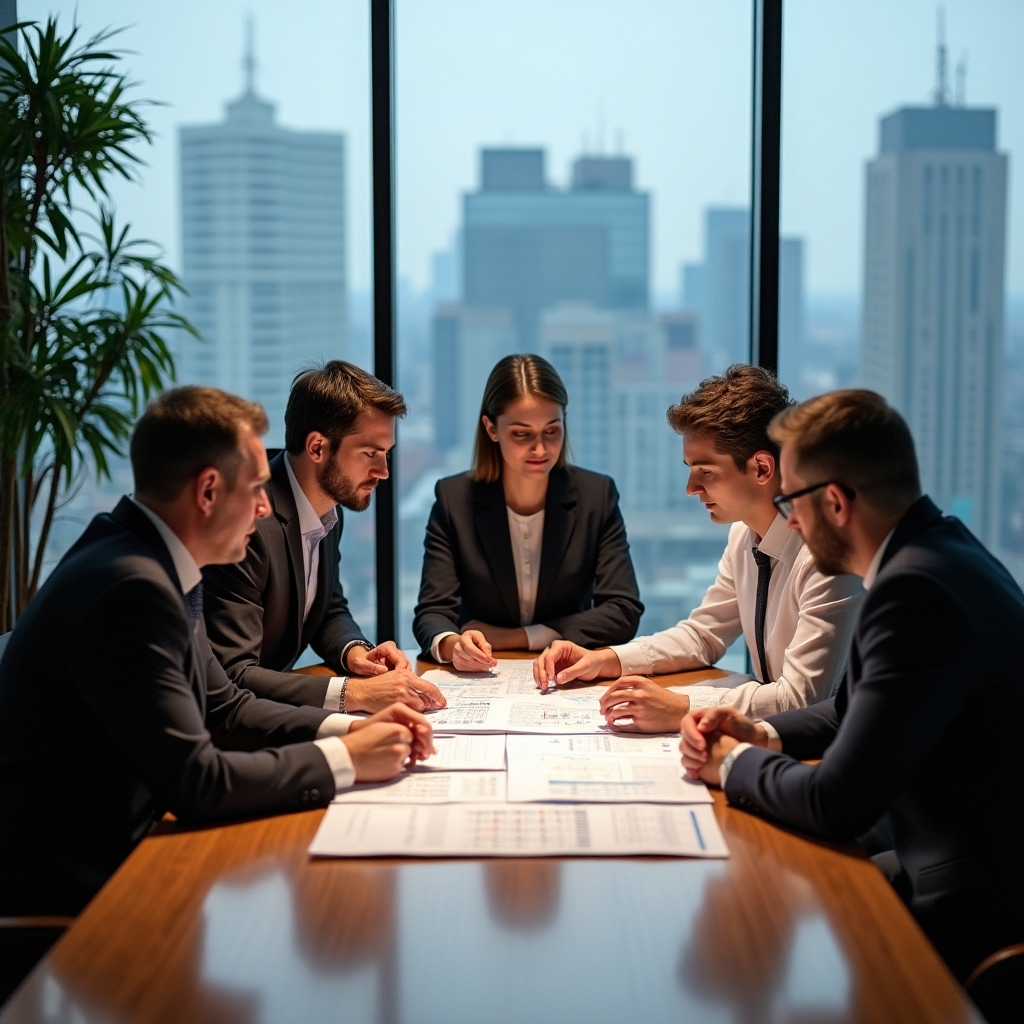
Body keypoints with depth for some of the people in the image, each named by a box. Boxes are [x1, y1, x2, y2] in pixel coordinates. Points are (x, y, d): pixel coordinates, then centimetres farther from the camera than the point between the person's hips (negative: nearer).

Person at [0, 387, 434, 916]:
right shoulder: (132, 588, -25)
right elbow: (195, 781, -25)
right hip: (63, 887, -8)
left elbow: (224, 707, 15)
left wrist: (348, 727, 1)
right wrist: (343, 759, -14)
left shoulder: (148, 562, 4)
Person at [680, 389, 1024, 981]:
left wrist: (733, 763, -6)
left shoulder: (919, 588, -26)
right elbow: (860, 710, 20)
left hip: (973, 920, -9)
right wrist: (765, 735, 5)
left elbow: (836, 804, -25)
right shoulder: (934, 549, 6)